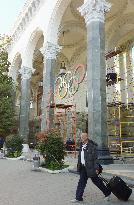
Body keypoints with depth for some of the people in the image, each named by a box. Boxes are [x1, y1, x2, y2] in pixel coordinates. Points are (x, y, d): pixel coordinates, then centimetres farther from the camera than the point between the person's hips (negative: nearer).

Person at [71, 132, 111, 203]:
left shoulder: (92, 146, -16)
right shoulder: (82, 145, 8)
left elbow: (95, 158, -17)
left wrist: (96, 168, -18)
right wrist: (79, 165, 17)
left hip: (90, 167, -7)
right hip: (83, 167, 7)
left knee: (96, 181, 6)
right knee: (81, 182, 10)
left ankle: (107, 193, 26)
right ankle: (78, 198, 19)